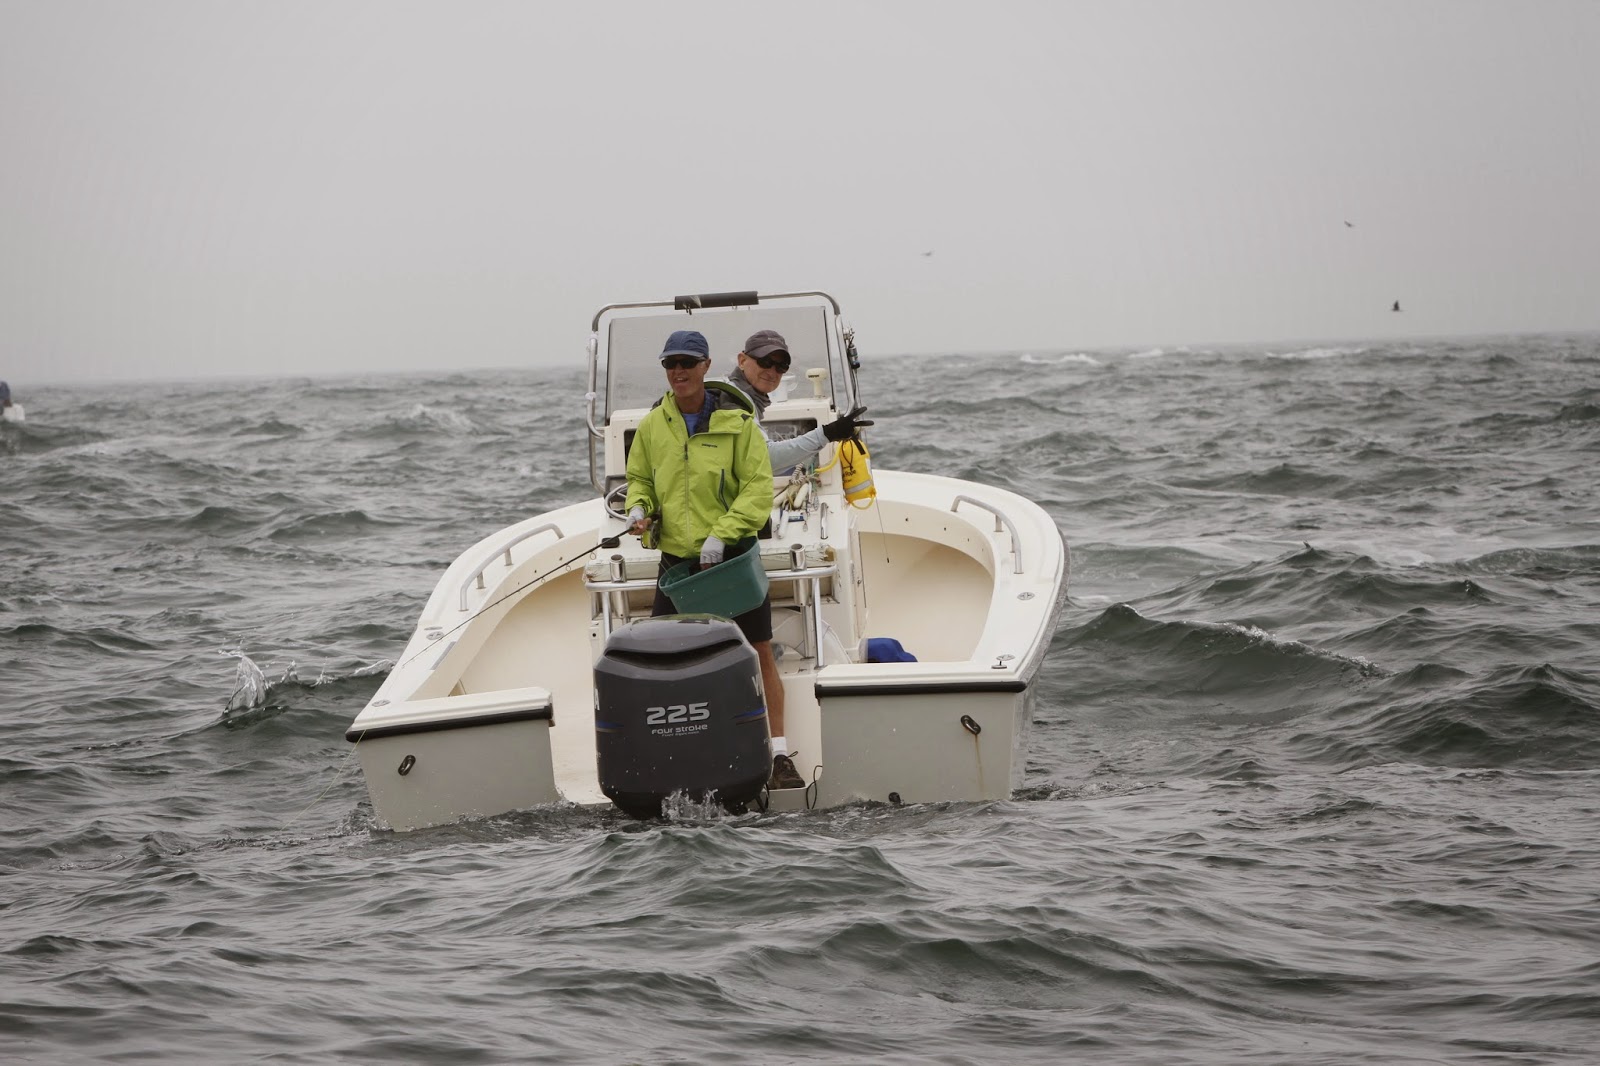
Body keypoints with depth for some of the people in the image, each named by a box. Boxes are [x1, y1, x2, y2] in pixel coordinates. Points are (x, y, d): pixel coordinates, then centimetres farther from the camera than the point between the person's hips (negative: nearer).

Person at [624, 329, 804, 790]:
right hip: (676, 558, 3)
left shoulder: (736, 422, -6)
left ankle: (780, 755, 6)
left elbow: (759, 488, -8)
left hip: (732, 556, -3)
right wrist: (638, 507, -5)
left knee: (760, 652, 0)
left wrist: (722, 533, -19)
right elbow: (639, 478, 17)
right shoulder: (652, 426, 4)